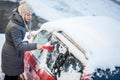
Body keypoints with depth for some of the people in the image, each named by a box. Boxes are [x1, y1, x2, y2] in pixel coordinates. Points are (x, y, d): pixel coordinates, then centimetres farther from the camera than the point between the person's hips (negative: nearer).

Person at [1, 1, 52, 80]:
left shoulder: (19, 22, 1)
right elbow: (19, 46, -30)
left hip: (15, 55, 9)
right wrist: (35, 46, -34)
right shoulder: (14, 27, -29)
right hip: (11, 57, -9)